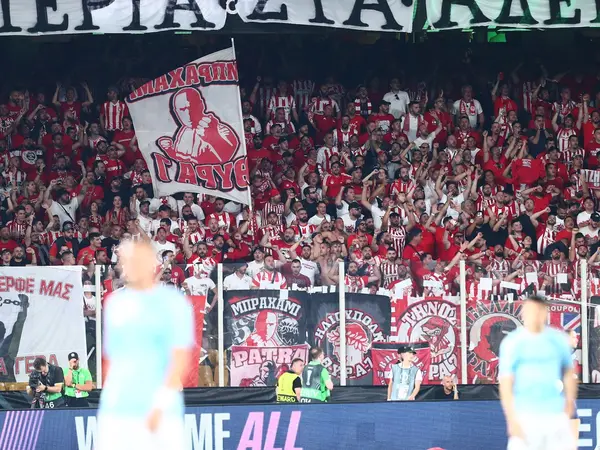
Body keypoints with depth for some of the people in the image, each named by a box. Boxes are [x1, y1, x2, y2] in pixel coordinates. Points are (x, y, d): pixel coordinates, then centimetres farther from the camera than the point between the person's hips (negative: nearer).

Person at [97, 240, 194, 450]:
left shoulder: (173, 303, -3)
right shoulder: (115, 303, 13)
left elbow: (180, 359, -10)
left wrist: (160, 405, -19)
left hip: (160, 414, -4)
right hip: (114, 413, 4)